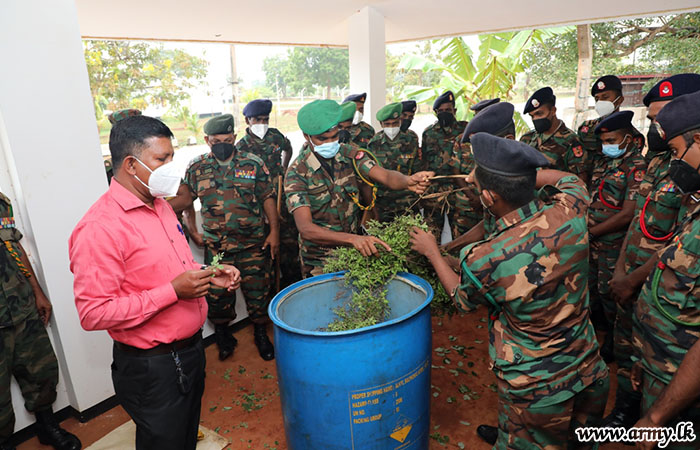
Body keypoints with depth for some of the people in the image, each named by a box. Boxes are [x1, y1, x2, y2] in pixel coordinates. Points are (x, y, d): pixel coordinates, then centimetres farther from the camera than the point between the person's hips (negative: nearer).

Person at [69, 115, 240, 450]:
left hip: (191, 348, 8)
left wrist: (207, 274, 0)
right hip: (152, 368, -8)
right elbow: (93, 314, -25)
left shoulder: (160, 205, 5)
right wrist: (172, 291, -28)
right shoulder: (99, 227, -23)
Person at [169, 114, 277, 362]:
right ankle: (222, 334, 32)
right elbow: (185, 198, 11)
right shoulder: (197, 167, 3)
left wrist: (274, 231, -4)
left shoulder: (254, 163, -1)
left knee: (258, 290, 8)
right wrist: (192, 231, 2)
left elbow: (268, 199, 0)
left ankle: (261, 333, 29)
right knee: (217, 292, 9)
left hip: (254, 242, -1)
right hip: (216, 246, 1)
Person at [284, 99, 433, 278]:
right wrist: (353, 239, -46)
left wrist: (408, 181, -46)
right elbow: (306, 228, -31)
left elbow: (385, 176, -22)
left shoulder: (350, 154, -8)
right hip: (319, 262, -4)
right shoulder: (297, 172, -20)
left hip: (354, 250, 4)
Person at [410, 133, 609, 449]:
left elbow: (462, 300, -3)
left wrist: (432, 252, 9)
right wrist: (521, 174, 7)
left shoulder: (481, 261, -30)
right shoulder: (568, 212, -19)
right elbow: (571, 179, 9)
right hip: (590, 373, 7)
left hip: (534, 392, -6)